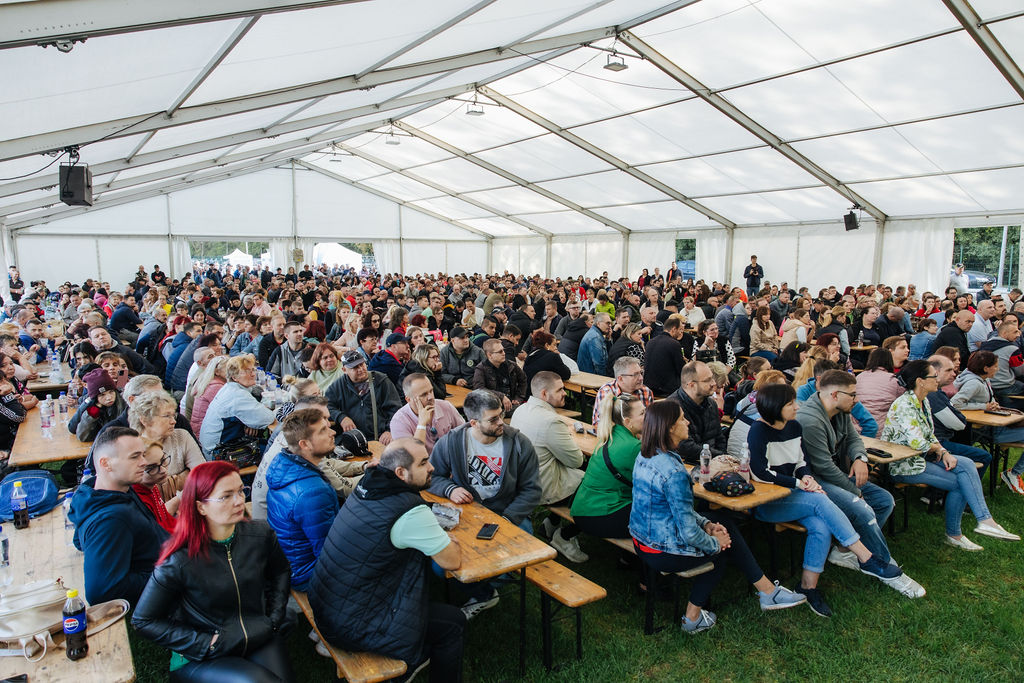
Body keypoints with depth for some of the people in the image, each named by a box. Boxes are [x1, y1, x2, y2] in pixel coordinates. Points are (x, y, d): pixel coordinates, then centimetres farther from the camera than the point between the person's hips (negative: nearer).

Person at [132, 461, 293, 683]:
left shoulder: (260, 534, -6)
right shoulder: (180, 561, -18)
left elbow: (279, 571, 15)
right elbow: (143, 621, -8)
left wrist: (274, 618, 2)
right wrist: (207, 644, -14)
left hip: (260, 638, 3)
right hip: (199, 658, -3)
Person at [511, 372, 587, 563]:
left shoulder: (520, 410, 2)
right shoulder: (550, 421, -28)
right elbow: (577, 460, -17)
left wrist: (565, 436, 3)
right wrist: (570, 437, 2)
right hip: (544, 489, -9)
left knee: (582, 474, 19)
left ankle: (553, 522, 25)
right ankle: (565, 536, 12)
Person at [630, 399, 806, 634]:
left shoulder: (645, 457, 1)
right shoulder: (674, 472, -27)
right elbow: (689, 534, -24)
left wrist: (706, 524, 7)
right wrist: (715, 542, -5)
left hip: (642, 541, 8)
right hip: (664, 553, -8)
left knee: (722, 521, 18)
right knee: (726, 542, 15)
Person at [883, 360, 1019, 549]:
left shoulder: (923, 402, 10)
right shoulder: (905, 405, -21)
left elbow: (930, 436, 16)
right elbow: (918, 444, -28)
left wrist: (944, 452, -4)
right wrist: (937, 448, -7)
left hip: (920, 457, 8)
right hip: (903, 466, -8)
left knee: (966, 464, -11)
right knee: (960, 482, -10)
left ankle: (985, 520, -12)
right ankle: (953, 535, 3)